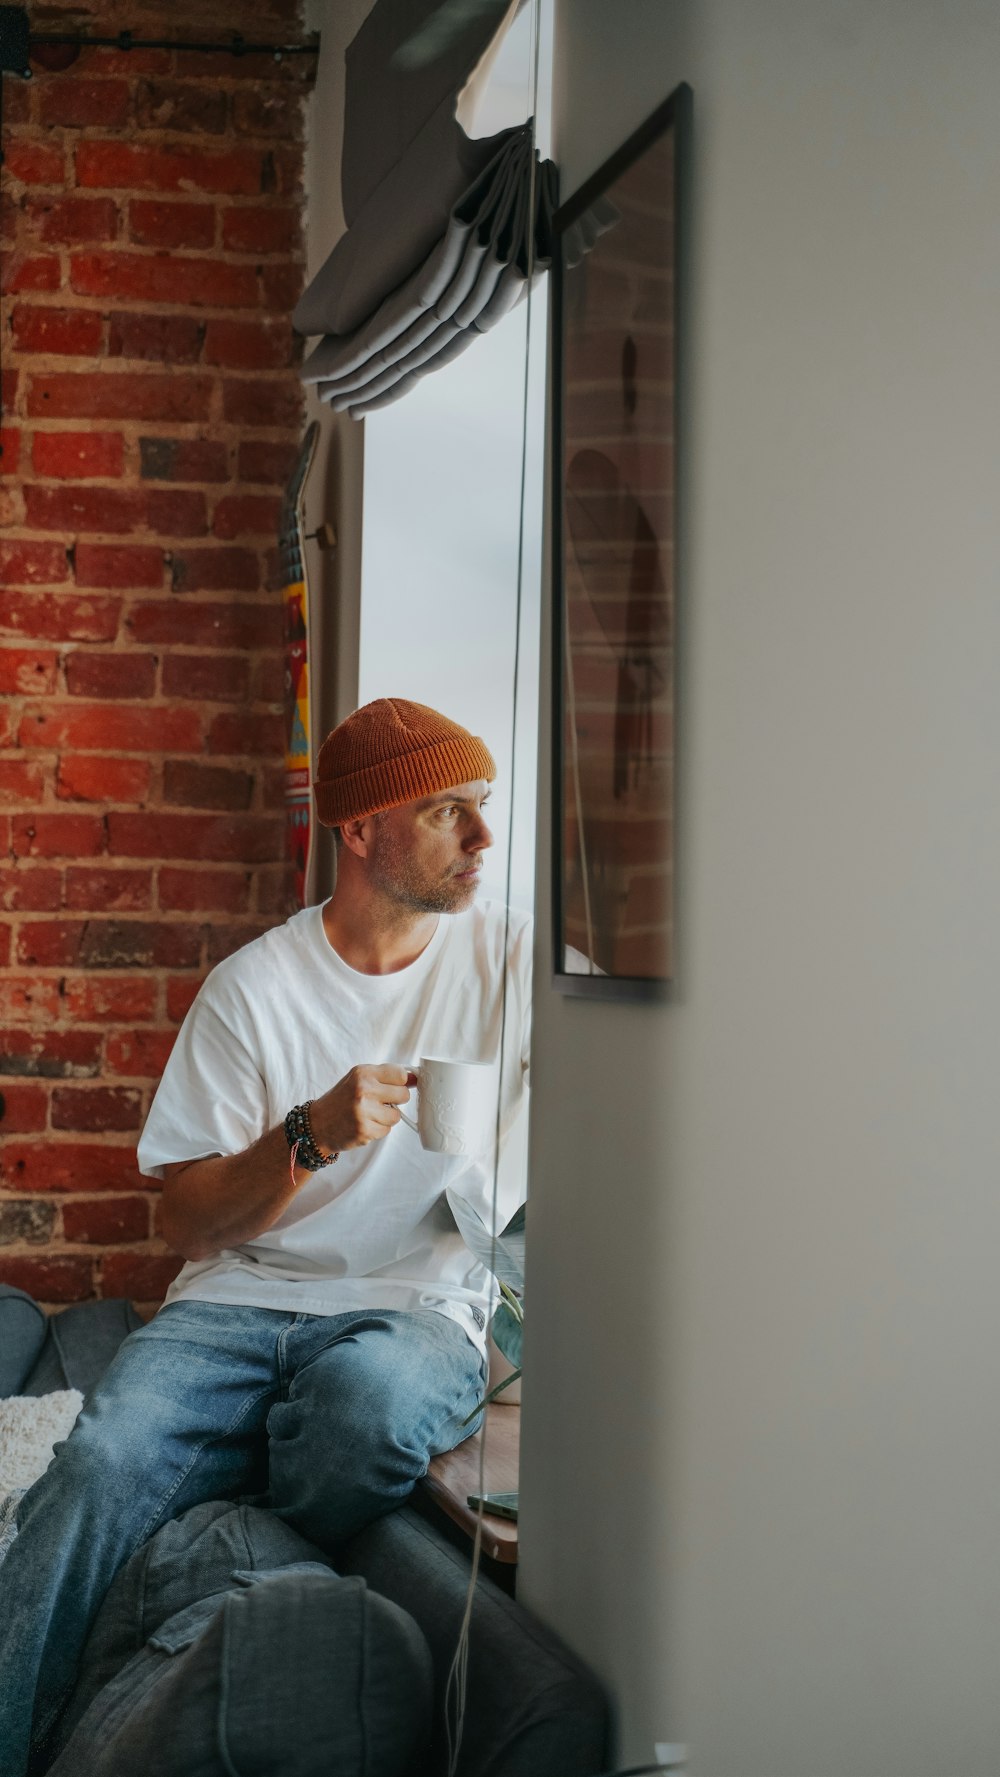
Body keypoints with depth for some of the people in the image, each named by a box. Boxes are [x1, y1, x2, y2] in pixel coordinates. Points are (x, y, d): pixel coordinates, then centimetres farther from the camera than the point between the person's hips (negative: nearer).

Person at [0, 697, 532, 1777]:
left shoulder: (513, 957, 6)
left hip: (419, 1305, 0)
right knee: (101, 1463, -29)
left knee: (369, 1394, -36)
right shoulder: (255, 986, 3)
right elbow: (189, 1225, 1)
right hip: (240, 1303, 0)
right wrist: (311, 1136, -15)